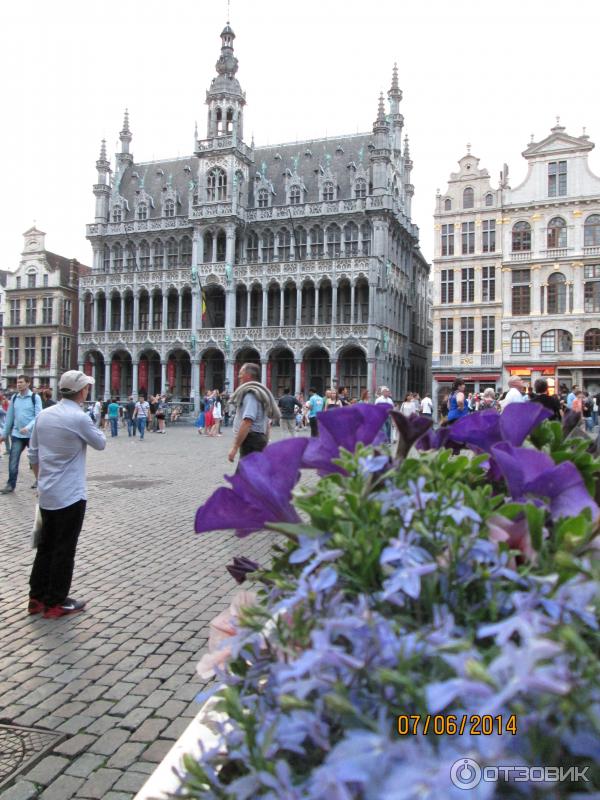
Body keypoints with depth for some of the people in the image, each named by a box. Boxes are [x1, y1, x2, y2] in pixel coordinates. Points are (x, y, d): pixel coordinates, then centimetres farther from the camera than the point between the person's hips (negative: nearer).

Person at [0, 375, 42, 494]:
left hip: (32, 434, -3)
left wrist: (28, 427, -27)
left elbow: (38, 416, -12)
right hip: (17, 435, 4)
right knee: (13, 460, 1)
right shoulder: (14, 398, 7)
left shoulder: (35, 397, -6)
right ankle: (11, 485, 10)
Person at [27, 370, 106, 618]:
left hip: (46, 494, 7)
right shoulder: (79, 418, -17)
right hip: (70, 495, -7)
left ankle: (37, 597, 24)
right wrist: (91, 427, 15)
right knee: (64, 549, 3)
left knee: (45, 545, 16)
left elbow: (33, 455, 10)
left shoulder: (44, 415, 4)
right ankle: (55, 603, 12)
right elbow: (100, 443, -2)